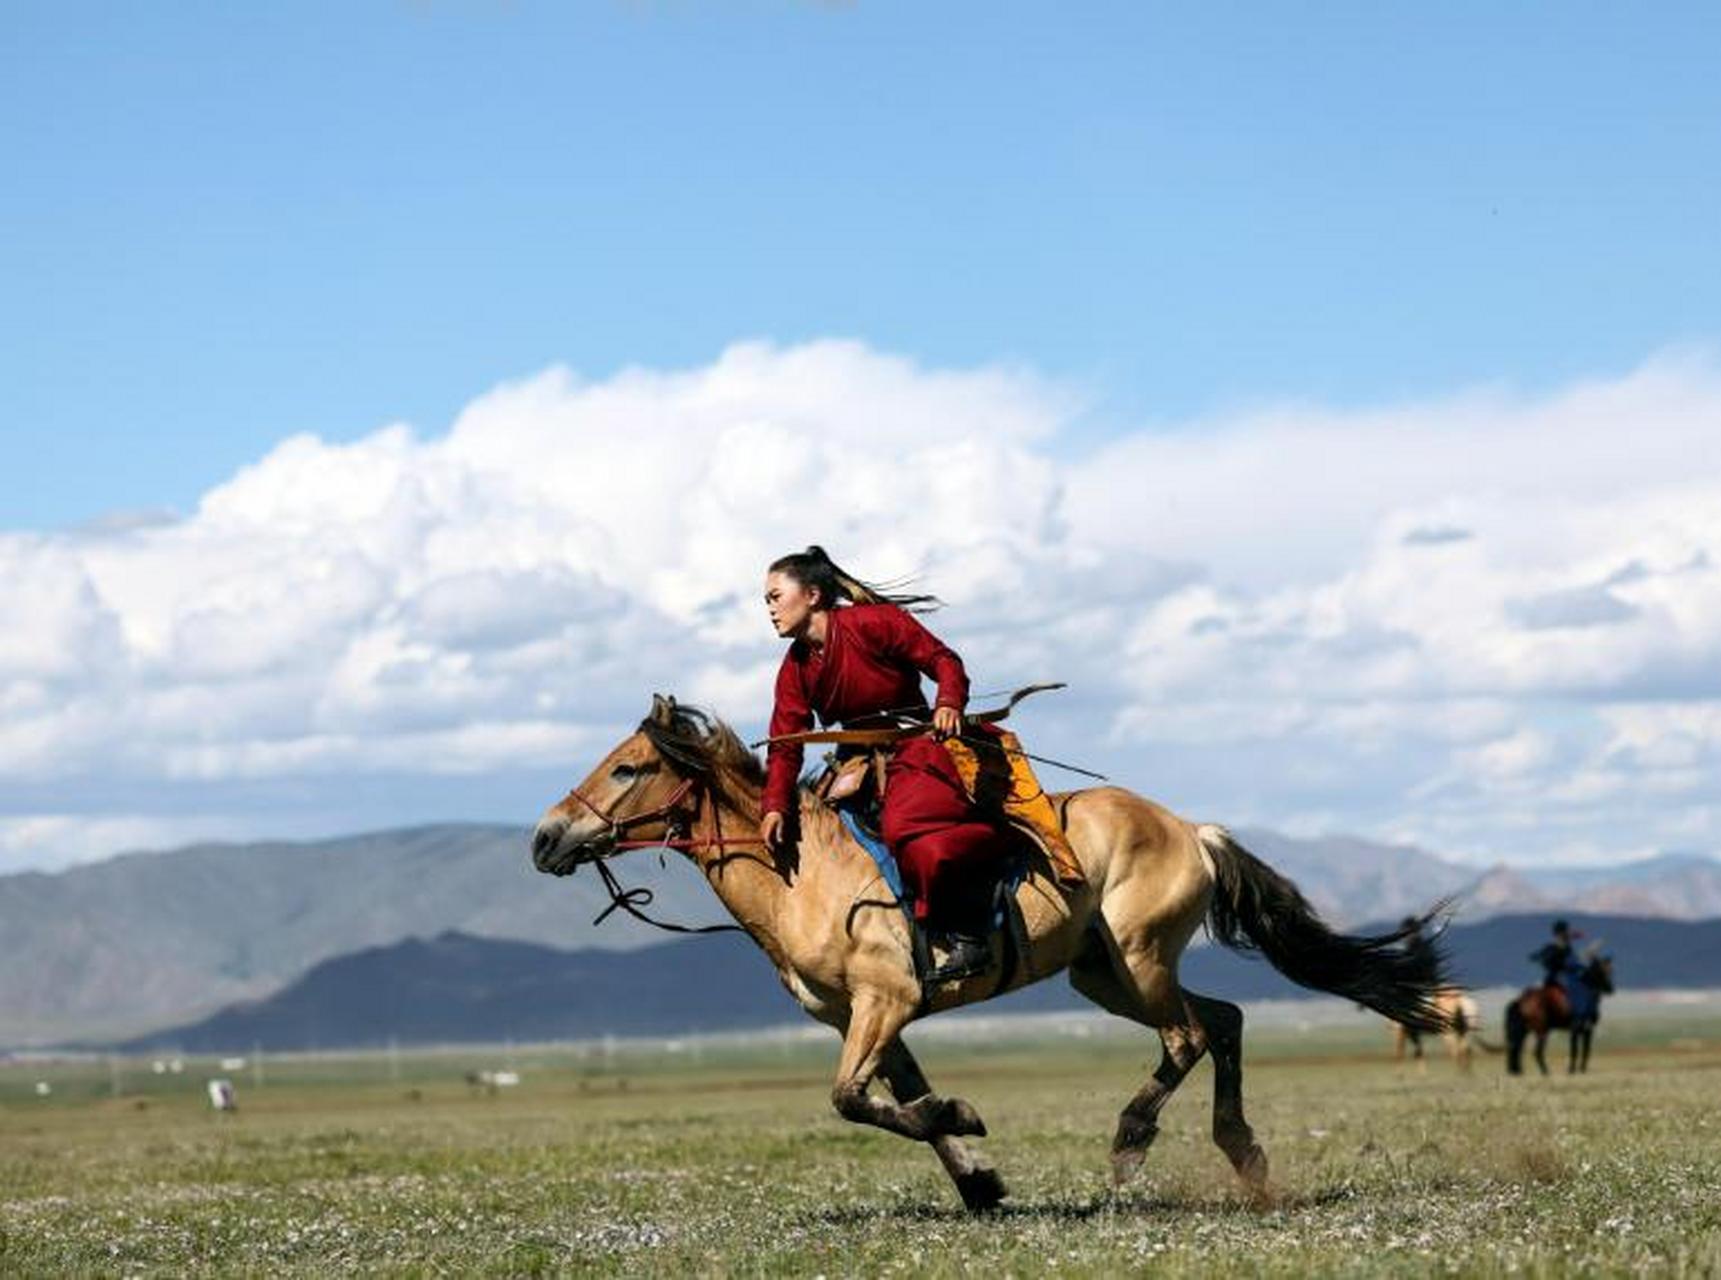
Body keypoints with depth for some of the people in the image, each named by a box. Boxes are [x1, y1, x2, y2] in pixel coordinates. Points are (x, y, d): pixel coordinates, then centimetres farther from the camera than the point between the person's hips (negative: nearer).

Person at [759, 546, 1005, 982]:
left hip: (919, 747, -8)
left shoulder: (874, 623, -11)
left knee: (904, 824, -31)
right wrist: (776, 807, -13)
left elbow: (942, 660, -10)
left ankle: (969, 939, -24)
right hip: (863, 763, 8)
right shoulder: (795, 670, 6)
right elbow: (785, 744, 0)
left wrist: (949, 704, -29)